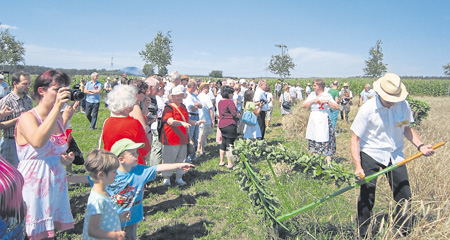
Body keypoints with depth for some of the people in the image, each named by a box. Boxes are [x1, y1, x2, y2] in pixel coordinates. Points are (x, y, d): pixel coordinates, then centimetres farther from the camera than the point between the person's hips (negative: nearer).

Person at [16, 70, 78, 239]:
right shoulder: (27, 118, -12)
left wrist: (65, 158, 0)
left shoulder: (59, 119, 7)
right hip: (33, 187, -6)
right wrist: (57, 108, -34)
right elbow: (38, 142, -34)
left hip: (57, 186, 6)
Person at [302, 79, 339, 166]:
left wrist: (327, 101, -18)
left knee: (324, 141, -10)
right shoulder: (312, 95, 11)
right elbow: (304, 105, 5)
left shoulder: (327, 95, -2)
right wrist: (313, 101, -8)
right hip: (313, 120, 5)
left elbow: (337, 107, -6)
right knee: (313, 140, 8)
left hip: (323, 120, -5)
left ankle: (328, 162, -7)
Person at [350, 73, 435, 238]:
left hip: (395, 155, 4)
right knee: (367, 197, -3)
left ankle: (405, 233, 28)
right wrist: (358, 166, -24)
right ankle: (363, 235, 16)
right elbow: (355, 139, -15)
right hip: (370, 154, -4)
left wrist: (420, 146, -3)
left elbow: (406, 129, 14)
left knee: (404, 196, 7)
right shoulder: (368, 109, -17)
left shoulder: (404, 106, -3)